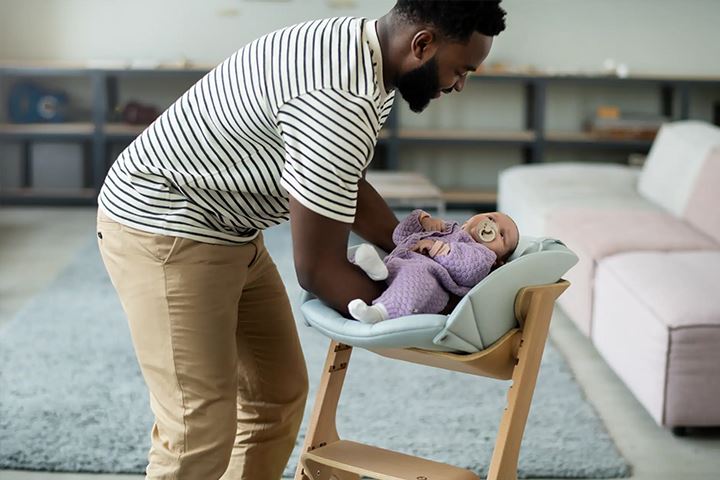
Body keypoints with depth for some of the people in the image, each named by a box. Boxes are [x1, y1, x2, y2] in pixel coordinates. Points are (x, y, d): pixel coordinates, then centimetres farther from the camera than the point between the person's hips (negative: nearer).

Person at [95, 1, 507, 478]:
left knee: (279, 395, 13)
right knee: (201, 431, -10)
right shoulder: (342, 104, -30)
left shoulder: (361, 46, 2)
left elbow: (349, 189, 15)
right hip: (162, 227, -10)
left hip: (230, 232, 10)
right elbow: (318, 267, -22)